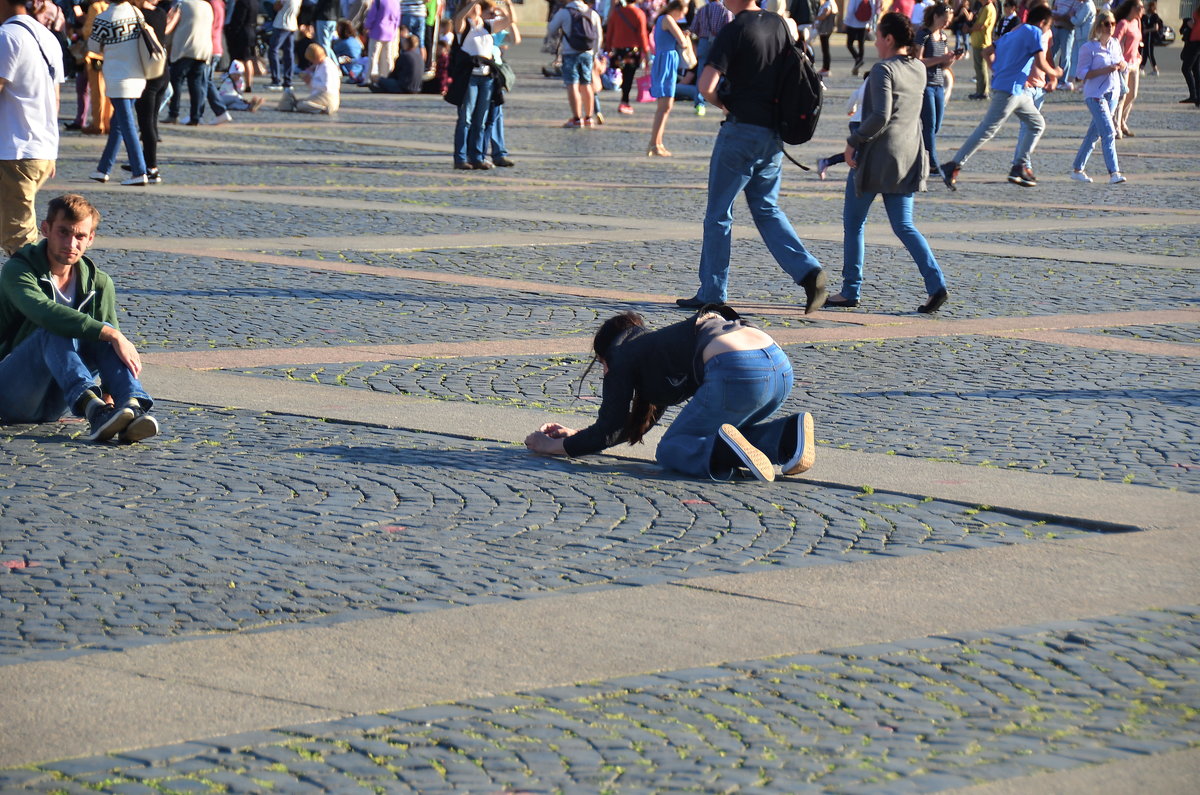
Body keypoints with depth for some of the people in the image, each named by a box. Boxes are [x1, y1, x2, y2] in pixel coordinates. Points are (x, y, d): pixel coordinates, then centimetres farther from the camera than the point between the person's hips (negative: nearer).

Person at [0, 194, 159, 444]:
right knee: (55, 330, -31)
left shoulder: (98, 284, 9)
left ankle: (132, 406, -43)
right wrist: (112, 335, -35)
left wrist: (110, 394, -12)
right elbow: (44, 312, -29)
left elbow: (112, 343, 6)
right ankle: (91, 408, -55)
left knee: (103, 332, -19)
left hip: (53, 404, 5)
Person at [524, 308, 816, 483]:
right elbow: (637, 424, 44)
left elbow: (608, 432, 13)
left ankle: (721, 451, -22)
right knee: (713, 431, 29)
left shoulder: (623, 355, 15)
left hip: (736, 372, -8)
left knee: (670, 449, 10)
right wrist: (577, 436, 48)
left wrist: (553, 446, 26)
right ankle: (786, 436, 3)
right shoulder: (658, 347, 37)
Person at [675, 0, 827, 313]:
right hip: (773, 134, 7)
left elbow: (706, 85, -20)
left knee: (718, 214, 4)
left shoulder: (734, 30, -15)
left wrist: (723, 104, -1)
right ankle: (807, 270, -1)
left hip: (741, 130, -7)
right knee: (767, 210, 16)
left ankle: (712, 294, 8)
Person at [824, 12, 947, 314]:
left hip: (876, 156, -7)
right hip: (907, 157, 7)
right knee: (904, 226, 9)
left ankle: (850, 291, 13)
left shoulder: (883, 70, -14)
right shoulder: (919, 69, 9)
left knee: (854, 223, 9)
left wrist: (853, 141, -15)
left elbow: (880, 116, -23)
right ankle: (936, 285, -7)